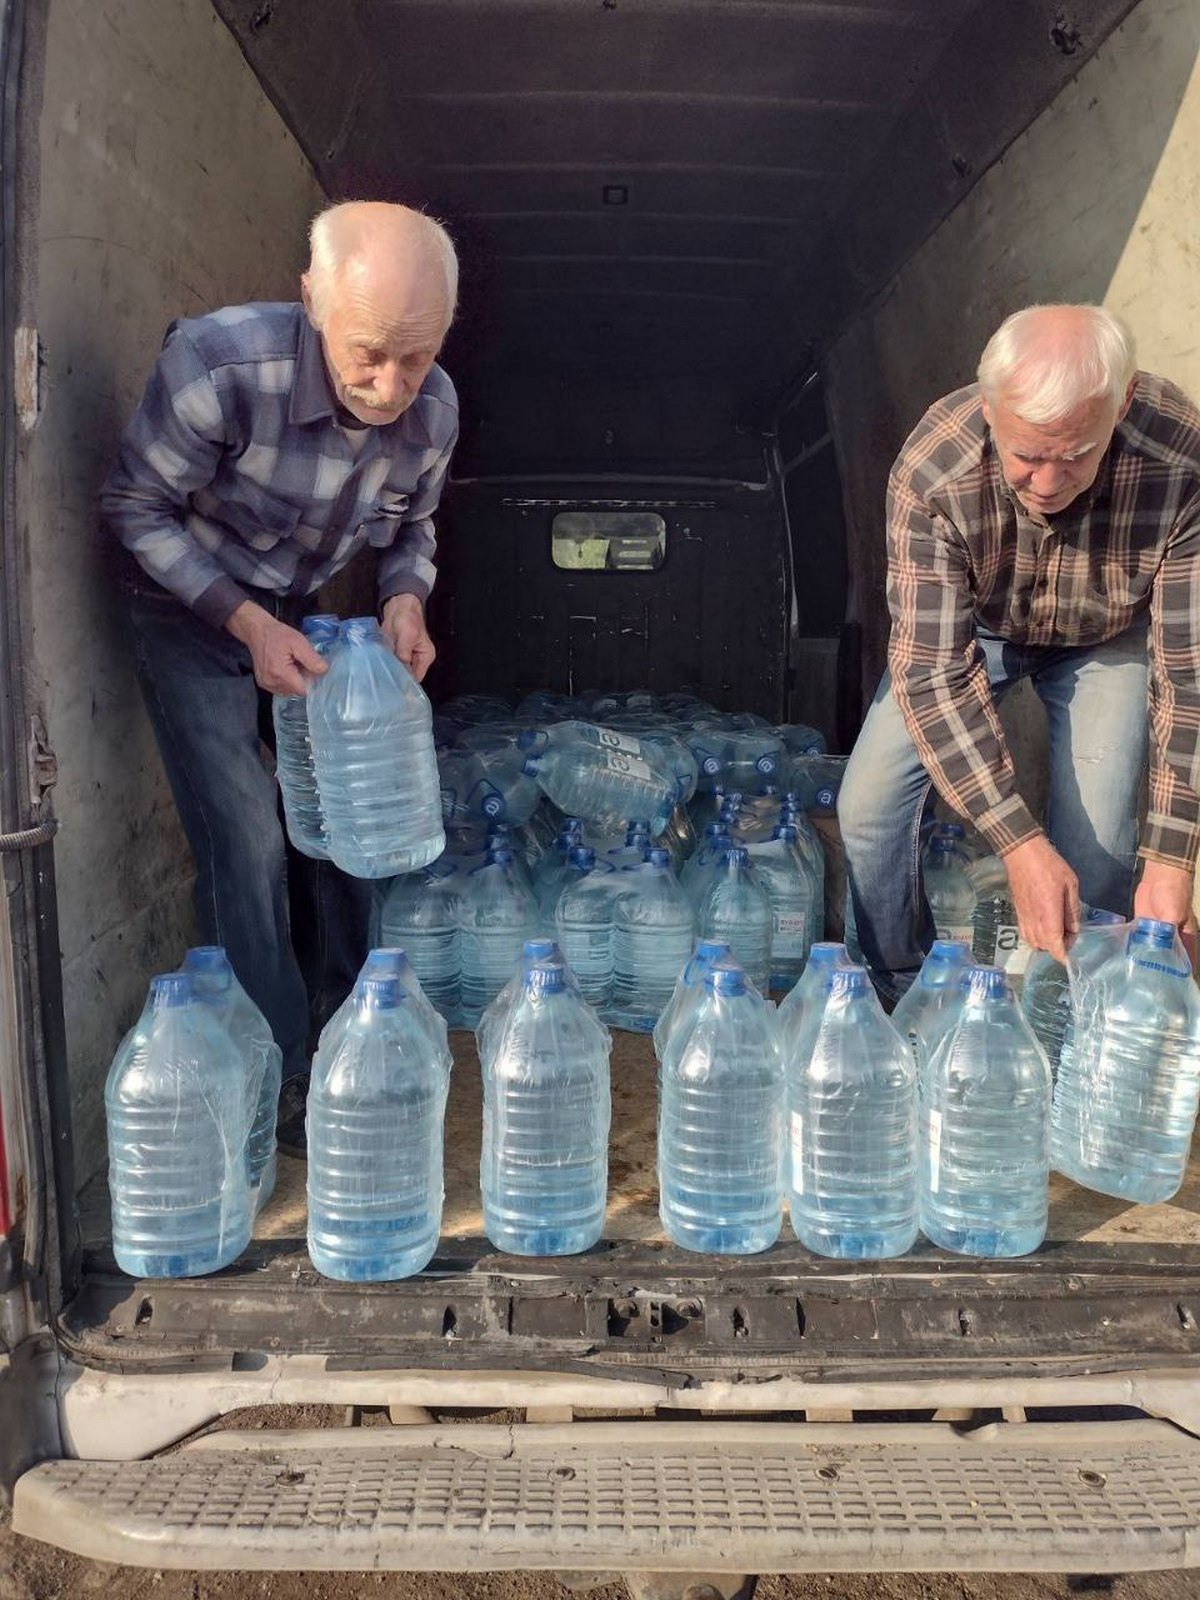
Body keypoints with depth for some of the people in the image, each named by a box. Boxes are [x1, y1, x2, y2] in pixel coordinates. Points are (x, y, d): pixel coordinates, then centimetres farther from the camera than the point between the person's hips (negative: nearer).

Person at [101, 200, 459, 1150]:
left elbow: (413, 527, 3)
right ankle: (281, 1088, 1)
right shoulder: (221, 364, -33)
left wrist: (406, 598, -19)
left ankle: (341, 1046, 26)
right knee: (249, 844, -13)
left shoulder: (434, 410, -16)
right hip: (190, 612, -5)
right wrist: (245, 623, -27)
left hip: (296, 619, 5)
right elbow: (136, 508, -20)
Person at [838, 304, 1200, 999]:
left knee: (1095, 852, -14)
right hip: (971, 626, 1)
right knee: (869, 804, -12)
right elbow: (932, 668, -33)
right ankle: (902, 995, 15)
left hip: (1108, 637, 0)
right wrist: (1020, 843, -39)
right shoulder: (931, 472, -36)